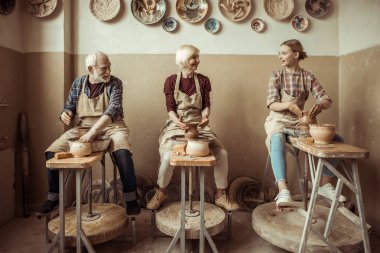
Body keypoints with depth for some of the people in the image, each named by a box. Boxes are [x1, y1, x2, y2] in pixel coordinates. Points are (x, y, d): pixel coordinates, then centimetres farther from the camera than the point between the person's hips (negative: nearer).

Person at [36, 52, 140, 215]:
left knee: (123, 153, -34)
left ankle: (130, 198, -17)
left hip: (110, 127, -4)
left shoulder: (114, 83, -9)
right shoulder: (78, 83, 3)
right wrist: (65, 114, -13)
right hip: (82, 128, 4)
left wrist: (93, 131, -34)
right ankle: (53, 197, 12)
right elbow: (69, 107, 13)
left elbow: (113, 110, -23)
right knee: (51, 153, -9)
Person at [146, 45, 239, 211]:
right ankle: (161, 193, 3)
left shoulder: (203, 81, 6)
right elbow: (170, 108, -6)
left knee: (222, 153, -16)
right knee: (168, 156, -27)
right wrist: (178, 122, -26)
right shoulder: (171, 81, 1)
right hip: (176, 125, -2)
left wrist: (205, 117, -22)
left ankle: (221, 196, 3)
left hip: (199, 125, 2)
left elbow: (206, 105, 1)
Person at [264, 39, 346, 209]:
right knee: (277, 142, -38)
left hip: (300, 121, 4)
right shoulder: (276, 77, -1)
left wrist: (321, 105, -27)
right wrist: (288, 105, -33)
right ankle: (283, 190, -44)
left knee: (337, 140, -11)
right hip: (279, 121, -3)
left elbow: (327, 100, -2)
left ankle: (325, 184, 0)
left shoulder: (308, 77, 5)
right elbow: (271, 105, -11)